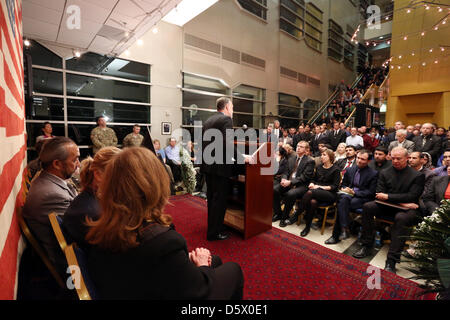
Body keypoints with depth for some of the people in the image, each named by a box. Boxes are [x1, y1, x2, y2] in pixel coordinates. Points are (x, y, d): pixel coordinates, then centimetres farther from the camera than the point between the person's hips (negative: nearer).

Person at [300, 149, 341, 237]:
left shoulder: (335, 169, 4)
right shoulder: (319, 168, 22)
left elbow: (335, 186, -4)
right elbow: (314, 180, 25)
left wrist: (320, 187, -14)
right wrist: (312, 184, 0)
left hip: (330, 194, -4)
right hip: (317, 192, 4)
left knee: (310, 193, -35)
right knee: (313, 201, -34)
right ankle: (307, 226, -23)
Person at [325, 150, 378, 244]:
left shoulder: (373, 174, 2)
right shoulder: (350, 170, 17)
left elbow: (370, 192, -3)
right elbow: (343, 183, 25)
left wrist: (354, 192, -13)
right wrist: (343, 189, 1)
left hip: (363, 199, -4)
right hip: (348, 195, 4)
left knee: (341, 205, -32)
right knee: (343, 198, -35)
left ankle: (336, 235, -25)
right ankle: (344, 229, -33)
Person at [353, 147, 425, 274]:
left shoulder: (418, 175, 2)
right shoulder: (384, 173, 9)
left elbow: (411, 197, -10)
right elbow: (379, 194, 2)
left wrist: (388, 196, -16)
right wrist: (401, 202, -10)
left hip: (407, 210, -3)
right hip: (387, 207, 3)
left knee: (401, 217, -37)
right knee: (367, 206, -24)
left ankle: (392, 260, -32)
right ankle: (367, 246, -15)